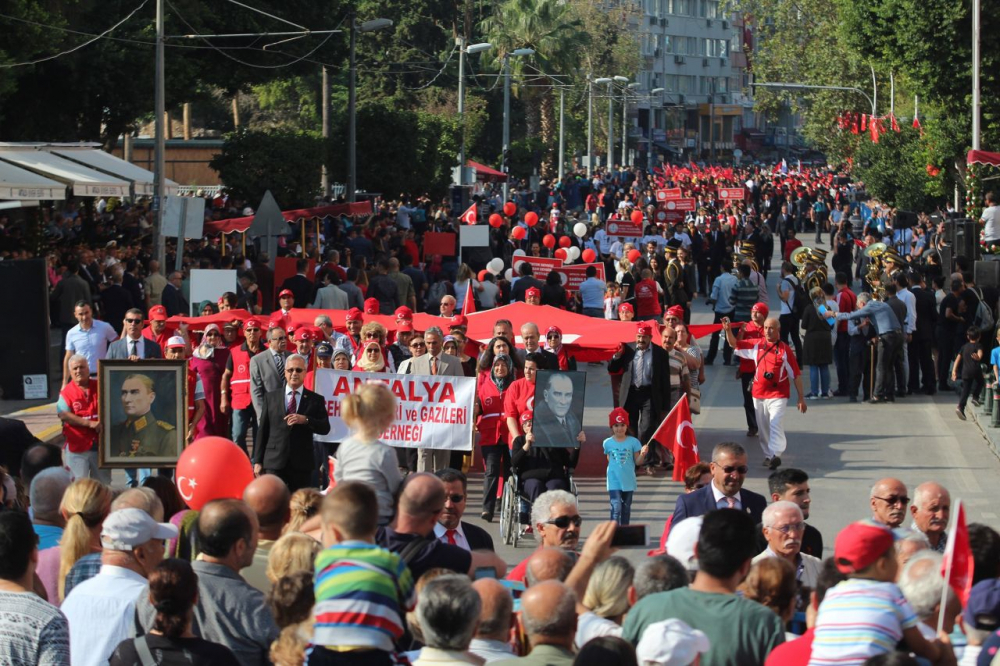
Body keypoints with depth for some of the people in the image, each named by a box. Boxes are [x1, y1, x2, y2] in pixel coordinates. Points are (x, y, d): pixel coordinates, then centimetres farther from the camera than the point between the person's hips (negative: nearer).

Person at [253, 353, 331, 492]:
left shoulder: (315, 400, 7)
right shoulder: (271, 398, 9)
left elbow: (325, 428, -1)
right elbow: (263, 430, 7)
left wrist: (305, 420, -18)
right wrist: (258, 461, 3)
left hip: (302, 463, 0)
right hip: (275, 461, 0)